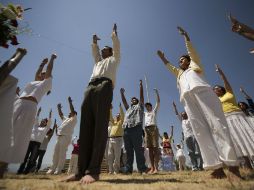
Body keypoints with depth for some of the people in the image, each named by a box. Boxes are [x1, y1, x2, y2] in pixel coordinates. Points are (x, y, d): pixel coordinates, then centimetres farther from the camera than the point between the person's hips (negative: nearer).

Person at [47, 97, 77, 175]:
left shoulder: (74, 119, 4)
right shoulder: (66, 119, 26)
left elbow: (73, 110, -8)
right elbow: (60, 114, 33)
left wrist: (70, 102, -7)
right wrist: (59, 107, 27)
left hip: (66, 137, -8)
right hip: (59, 137, 8)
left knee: (62, 154, -6)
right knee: (55, 153, 8)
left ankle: (59, 169, -2)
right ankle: (53, 168, 15)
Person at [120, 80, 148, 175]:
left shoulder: (139, 106, 21)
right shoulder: (128, 108, 34)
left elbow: (141, 96, 14)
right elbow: (124, 101, 29)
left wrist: (141, 86, 12)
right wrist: (122, 93, 26)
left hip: (136, 128, -5)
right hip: (126, 129, 5)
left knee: (138, 149, -7)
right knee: (128, 150, 4)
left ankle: (142, 168, -2)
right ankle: (128, 168, 8)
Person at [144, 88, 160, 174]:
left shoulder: (154, 111, 18)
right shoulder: (145, 113, 28)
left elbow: (158, 102, 11)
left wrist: (156, 92, 9)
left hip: (153, 128, -4)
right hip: (146, 130, 4)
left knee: (155, 148, -8)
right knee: (150, 149, 0)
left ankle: (156, 168, -11)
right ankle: (152, 168, 1)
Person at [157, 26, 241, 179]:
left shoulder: (195, 66, 32)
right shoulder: (180, 73, 40)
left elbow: (192, 51, 27)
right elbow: (169, 66, 48)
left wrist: (185, 35, 32)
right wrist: (162, 57, 56)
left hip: (202, 90, -3)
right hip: (187, 97, 3)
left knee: (217, 124, -16)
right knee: (201, 130, -12)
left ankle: (232, 165, -18)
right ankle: (217, 167, -16)